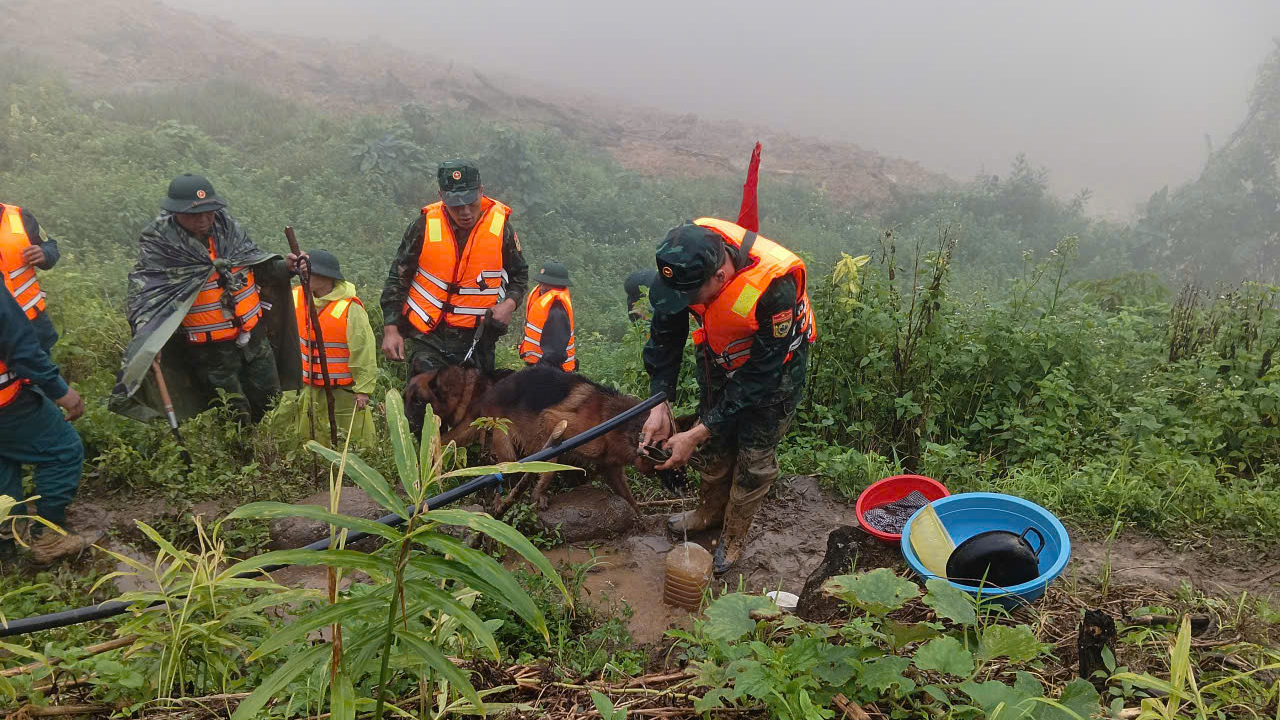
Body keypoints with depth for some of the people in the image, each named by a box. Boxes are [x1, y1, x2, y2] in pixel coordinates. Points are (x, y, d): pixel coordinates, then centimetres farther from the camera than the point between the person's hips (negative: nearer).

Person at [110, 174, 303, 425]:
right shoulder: (160, 245, -15)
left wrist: (283, 266, -10)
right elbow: (143, 295, -18)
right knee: (236, 416, 4)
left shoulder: (227, 228, -2)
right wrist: (148, 337, -34)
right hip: (210, 352, -5)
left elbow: (258, 265, 10)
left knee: (271, 405, 17)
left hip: (254, 338, 5)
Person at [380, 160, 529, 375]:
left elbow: (519, 273, 12)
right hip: (428, 337, -1)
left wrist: (509, 304, -8)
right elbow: (398, 279, 3)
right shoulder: (424, 226, -4)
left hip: (477, 338, 1)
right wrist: (390, 329, -4)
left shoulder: (501, 226, -2)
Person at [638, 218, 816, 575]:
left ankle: (733, 539, 25)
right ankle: (710, 512, 41)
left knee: (754, 453, 3)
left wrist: (697, 434, -32)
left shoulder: (775, 286, -43)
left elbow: (760, 375, -34)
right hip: (721, 354, 5)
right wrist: (660, 403, -23)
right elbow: (665, 333, -13)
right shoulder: (685, 259, -28)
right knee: (714, 442, 16)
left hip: (775, 363, -5)